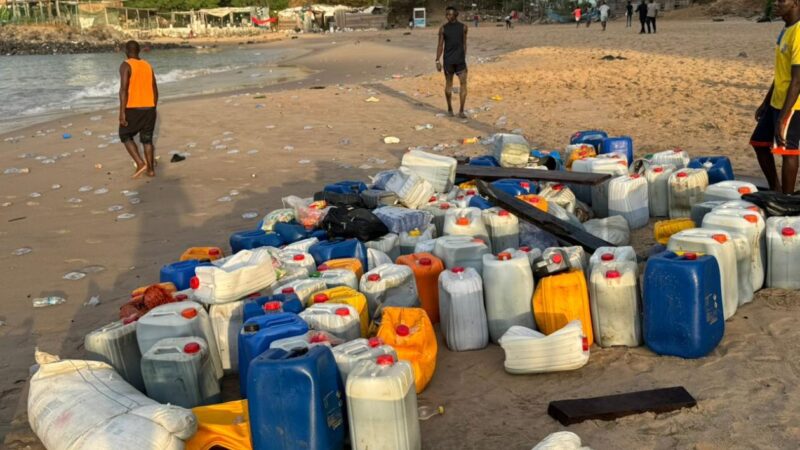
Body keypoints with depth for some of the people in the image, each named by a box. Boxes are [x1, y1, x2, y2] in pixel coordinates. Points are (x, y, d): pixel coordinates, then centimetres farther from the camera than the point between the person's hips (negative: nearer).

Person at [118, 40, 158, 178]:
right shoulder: (147, 66, 10)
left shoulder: (126, 65, -9)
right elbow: (155, 90, 13)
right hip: (149, 108, 5)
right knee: (147, 139, 14)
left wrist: (122, 112, -17)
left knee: (125, 136, 12)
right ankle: (151, 169, 12)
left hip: (133, 108, -5)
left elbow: (124, 89, -17)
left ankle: (140, 163, -3)